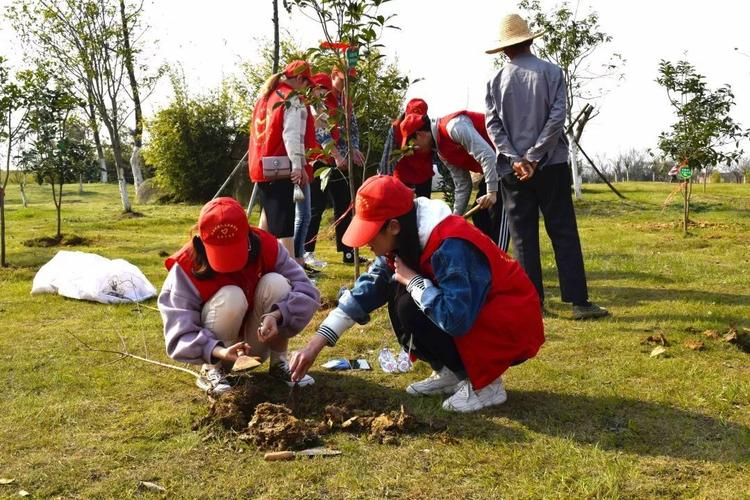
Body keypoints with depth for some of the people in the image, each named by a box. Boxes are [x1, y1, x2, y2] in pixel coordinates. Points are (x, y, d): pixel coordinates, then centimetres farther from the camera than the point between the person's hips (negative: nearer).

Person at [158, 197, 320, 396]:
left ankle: (279, 364, -9)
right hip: (217, 345, -2)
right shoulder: (187, 266, -24)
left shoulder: (265, 245, -18)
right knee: (230, 297, -33)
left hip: (257, 345, 2)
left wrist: (277, 315, -40)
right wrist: (219, 352, -46)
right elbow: (180, 335, -28)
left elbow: (307, 291, -21)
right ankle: (211, 370, -11)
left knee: (275, 283, -25)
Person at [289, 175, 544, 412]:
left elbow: (455, 318, -38)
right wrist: (316, 343, -5)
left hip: (515, 325, -8)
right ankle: (450, 373, 8)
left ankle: (486, 383, -9)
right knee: (398, 290, -1)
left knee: (410, 308, -22)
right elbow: (368, 288, 0)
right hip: (468, 313, 9)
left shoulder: (450, 247, -31)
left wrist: (412, 280, -22)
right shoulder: (405, 241, -4)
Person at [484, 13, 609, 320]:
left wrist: (515, 160, -9)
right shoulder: (551, 72, 0)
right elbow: (557, 118, -9)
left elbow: (493, 125, -3)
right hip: (551, 165, -1)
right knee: (564, 233, 1)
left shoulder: (495, 82, 5)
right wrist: (533, 157, -10)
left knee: (523, 237, 5)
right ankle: (578, 301, -1)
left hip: (512, 170, 2)